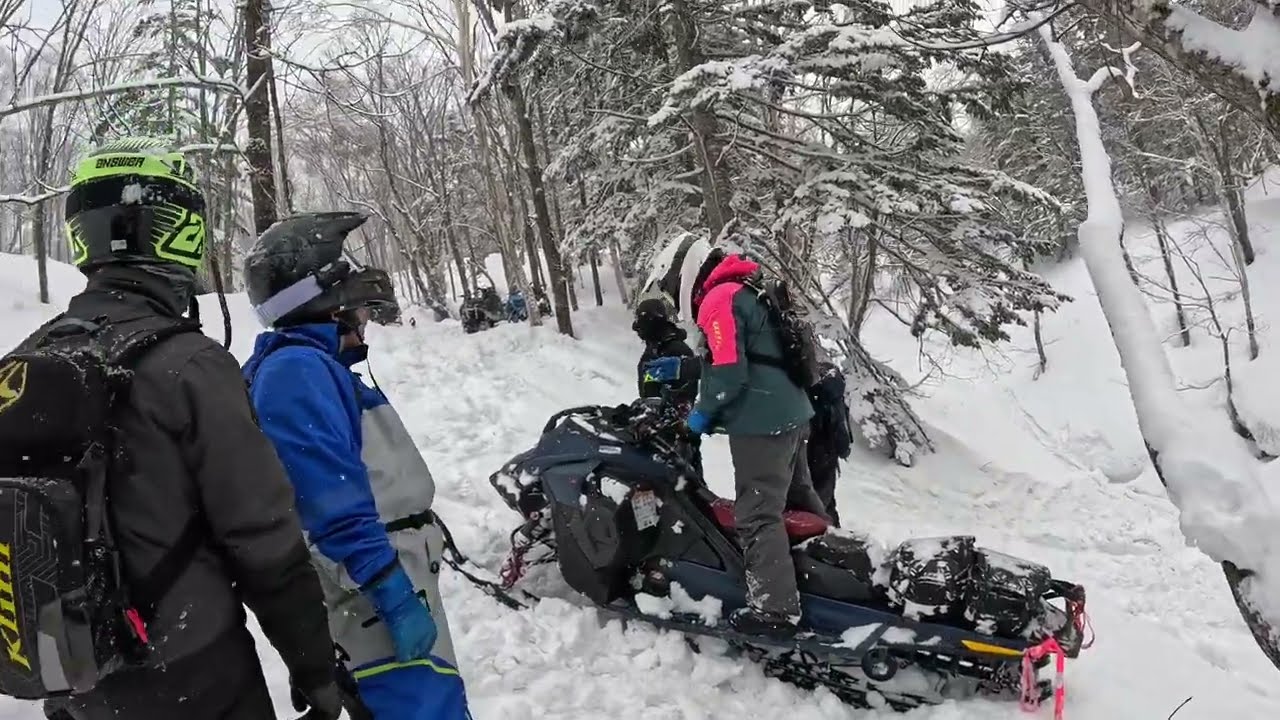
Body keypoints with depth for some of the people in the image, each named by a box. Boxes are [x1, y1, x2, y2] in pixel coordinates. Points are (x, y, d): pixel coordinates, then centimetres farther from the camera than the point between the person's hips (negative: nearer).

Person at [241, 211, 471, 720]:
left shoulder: (317, 364, 15)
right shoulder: (297, 370, -17)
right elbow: (335, 504, -26)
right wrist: (396, 598, -26)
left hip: (394, 583, 10)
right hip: (378, 602, -10)